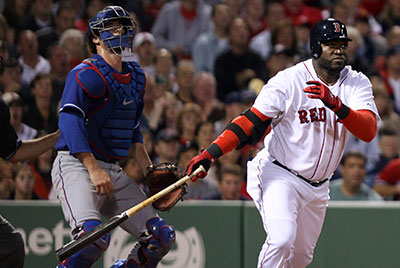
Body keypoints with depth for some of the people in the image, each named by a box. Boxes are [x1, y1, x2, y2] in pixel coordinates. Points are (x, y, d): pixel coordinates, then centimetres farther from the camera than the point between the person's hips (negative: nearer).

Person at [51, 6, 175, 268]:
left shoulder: (136, 76, 19)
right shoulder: (87, 74, -9)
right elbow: (70, 121, -19)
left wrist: (149, 170, 16)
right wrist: (94, 169, -26)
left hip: (113, 171, 8)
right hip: (76, 165, -8)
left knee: (162, 236, 0)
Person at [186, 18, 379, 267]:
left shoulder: (357, 83, -3)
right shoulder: (288, 80, -14)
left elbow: (369, 131, -18)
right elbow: (251, 122, -15)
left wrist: (336, 105, -36)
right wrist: (210, 153, -27)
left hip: (318, 187, 6)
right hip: (279, 176, -5)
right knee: (282, 240, -25)